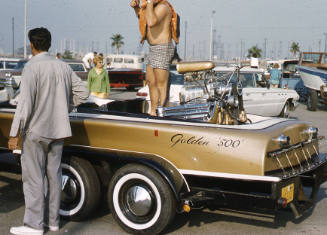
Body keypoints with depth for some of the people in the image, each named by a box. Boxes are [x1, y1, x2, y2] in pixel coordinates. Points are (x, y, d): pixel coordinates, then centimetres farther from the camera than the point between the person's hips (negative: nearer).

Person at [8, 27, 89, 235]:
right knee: (54, 175, 13)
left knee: (33, 178, 1)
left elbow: (25, 103, -18)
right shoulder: (63, 66, 6)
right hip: (58, 130, 6)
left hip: (35, 131, -6)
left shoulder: (32, 67, -13)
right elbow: (82, 93, 8)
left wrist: (15, 134, -14)